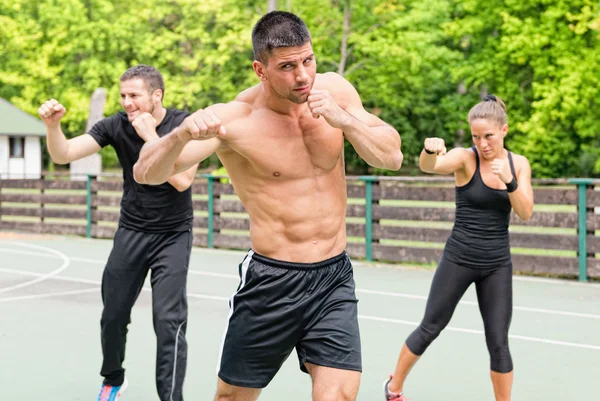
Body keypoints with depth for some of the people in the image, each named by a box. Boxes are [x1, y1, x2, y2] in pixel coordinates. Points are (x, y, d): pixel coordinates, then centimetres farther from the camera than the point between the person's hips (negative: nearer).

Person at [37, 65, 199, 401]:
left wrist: (151, 137, -25)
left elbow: (182, 180, -25)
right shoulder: (117, 125, -8)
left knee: (169, 320, -14)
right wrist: (53, 125, -32)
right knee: (114, 315, 10)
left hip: (173, 235, -3)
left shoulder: (184, 125, -14)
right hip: (131, 232, 3)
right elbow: (64, 155, -13)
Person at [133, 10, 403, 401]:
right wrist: (181, 134, -39)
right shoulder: (234, 119, -15)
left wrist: (344, 120, -18)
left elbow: (392, 157, -1)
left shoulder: (334, 89, -2)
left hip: (335, 278, 3)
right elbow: (146, 174, -17)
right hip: (272, 281, -2)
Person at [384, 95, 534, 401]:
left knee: (498, 343, 1)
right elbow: (429, 166, -32)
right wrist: (431, 149, -56)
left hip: (498, 264, 2)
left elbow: (525, 213, -6)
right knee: (430, 329, 8)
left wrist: (509, 180, -23)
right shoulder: (465, 158, -11)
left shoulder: (519, 164, 1)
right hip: (459, 259, -2)